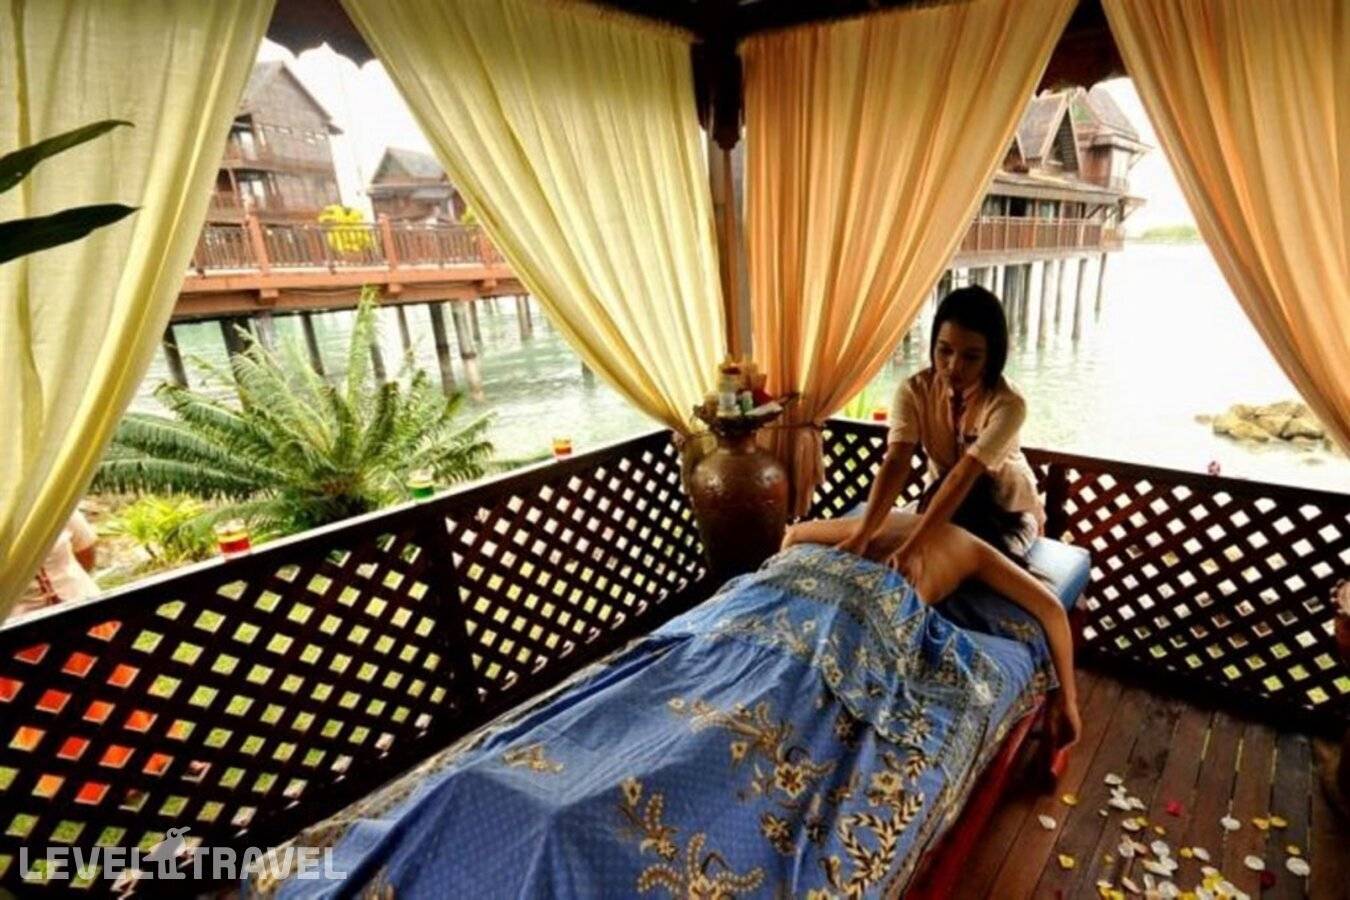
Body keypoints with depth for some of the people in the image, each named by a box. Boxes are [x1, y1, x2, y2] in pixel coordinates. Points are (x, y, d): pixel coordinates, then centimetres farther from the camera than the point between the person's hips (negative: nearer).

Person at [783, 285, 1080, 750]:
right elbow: (895, 465, -34)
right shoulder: (914, 389, -23)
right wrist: (863, 533, -49)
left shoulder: (1008, 405, -33)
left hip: (1006, 508, -3)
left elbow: (966, 475, -44)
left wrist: (914, 545, -55)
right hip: (944, 495, 3)